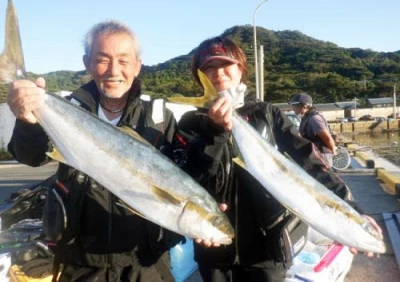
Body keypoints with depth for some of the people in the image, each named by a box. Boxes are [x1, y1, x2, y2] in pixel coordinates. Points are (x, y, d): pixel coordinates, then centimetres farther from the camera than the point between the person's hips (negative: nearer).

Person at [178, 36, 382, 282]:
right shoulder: (192, 123, 2)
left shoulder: (267, 114, 1)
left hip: (266, 245, 0)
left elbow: (308, 160, -6)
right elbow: (189, 181, -11)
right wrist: (216, 131, -22)